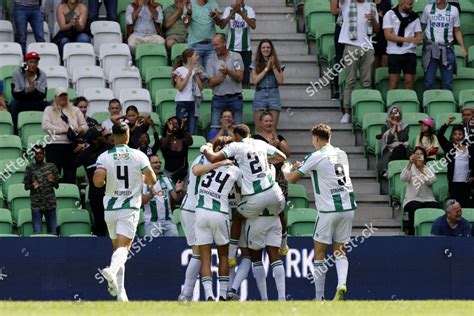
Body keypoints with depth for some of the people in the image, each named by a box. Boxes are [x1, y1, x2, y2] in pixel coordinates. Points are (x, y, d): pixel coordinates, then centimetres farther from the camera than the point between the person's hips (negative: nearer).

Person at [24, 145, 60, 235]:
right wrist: (32, 186, -16)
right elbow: (26, 186, 6)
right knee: (37, 233, -5)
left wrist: (53, 181, -12)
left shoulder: (51, 167, 5)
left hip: (50, 204, 1)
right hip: (36, 205, -1)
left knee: (52, 232, 4)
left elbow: (57, 186, 11)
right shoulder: (30, 168, 2)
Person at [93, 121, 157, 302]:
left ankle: (120, 293, 14)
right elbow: (152, 180, -3)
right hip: (130, 208, -2)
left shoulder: (104, 157, -2)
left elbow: (98, 182, -15)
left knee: (117, 247, 15)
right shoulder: (138, 156, -2)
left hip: (110, 208, 2)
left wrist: (102, 182, 8)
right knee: (123, 247, -10)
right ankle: (112, 270, -44)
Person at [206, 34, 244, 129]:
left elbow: (239, 77, -5)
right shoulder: (211, 60, 6)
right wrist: (223, 76, -14)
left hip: (235, 98, -1)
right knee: (214, 128, -5)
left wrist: (228, 71, -21)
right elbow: (210, 83, -1)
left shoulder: (236, 57, 4)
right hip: (218, 99, 1)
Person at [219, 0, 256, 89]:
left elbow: (253, 26, -14)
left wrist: (241, 13, -24)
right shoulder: (228, 9, 3)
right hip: (231, 48, 0)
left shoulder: (249, 10, 1)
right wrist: (232, 13, -22)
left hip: (246, 48, 0)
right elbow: (222, 25, -10)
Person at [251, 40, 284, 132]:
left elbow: (280, 81, 0)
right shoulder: (256, 64, 9)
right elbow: (255, 80, -5)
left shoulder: (277, 63, 11)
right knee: (259, 128, -5)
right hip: (260, 96, -1)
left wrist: (273, 67, -6)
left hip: (274, 95, 1)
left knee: (273, 128, -3)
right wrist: (266, 68, -7)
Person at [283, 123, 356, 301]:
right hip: (348, 207, 6)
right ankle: (342, 284, -13)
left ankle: (319, 298, 4)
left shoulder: (316, 157, -6)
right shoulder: (342, 154, 13)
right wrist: (304, 168, 32)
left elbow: (292, 179, 0)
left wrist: (286, 170, 22)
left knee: (319, 254, 4)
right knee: (340, 251, 13)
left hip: (329, 210, -6)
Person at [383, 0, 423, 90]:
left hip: (410, 52, 3)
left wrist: (419, 40, -15)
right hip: (395, 52, -3)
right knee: (394, 81, -4)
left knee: (409, 81, 1)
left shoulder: (414, 17, 9)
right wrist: (407, 39, -20)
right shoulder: (390, 15, -2)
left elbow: (419, 34, 11)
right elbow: (388, 35, -10)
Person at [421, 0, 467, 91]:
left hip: (447, 49, 0)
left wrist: (462, 47, -2)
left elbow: (457, 31, 9)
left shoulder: (453, 10, 4)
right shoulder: (428, 8, 4)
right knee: (429, 81, -2)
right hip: (431, 48, 0)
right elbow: (423, 26, 9)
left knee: (447, 82, 1)